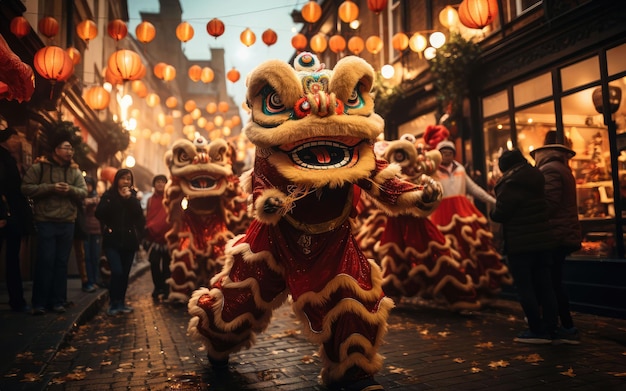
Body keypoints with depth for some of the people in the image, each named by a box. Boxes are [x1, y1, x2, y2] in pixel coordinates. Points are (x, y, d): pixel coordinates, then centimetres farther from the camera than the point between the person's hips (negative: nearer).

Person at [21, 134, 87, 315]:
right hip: (46, 222, -4)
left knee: (62, 263, 8)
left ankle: (57, 302, 16)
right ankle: (39, 303, 6)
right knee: (45, 262, -4)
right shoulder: (39, 167, 0)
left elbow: (83, 191, 5)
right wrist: (50, 188, -16)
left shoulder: (74, 171, 11)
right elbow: (26, 187, -7)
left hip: (67, 223, 4)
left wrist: (70, 190, -15)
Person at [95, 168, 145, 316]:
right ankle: (114, 303, 0)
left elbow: (139, 214, -8)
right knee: (117, 272, -14)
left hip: (129, 241, 3)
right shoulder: (108, 195, 3)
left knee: (125, 273, 7)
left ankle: (121, 302, 20)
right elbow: (99, 213, -6)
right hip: (112, 240, -2)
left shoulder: (133, 196, 9)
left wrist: (129, 198, -14)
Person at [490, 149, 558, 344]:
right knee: (544, 285, 12)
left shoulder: (510, 185, -14)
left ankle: (537, 330, 4)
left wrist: (492, 213, 6)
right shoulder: (537, 178, 9)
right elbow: (544, 208, 17)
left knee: (525, 287, 1)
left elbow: (500, 214, -15)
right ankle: (550, 328, 18)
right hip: (543, 240, 8)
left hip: (520, 243, -7)